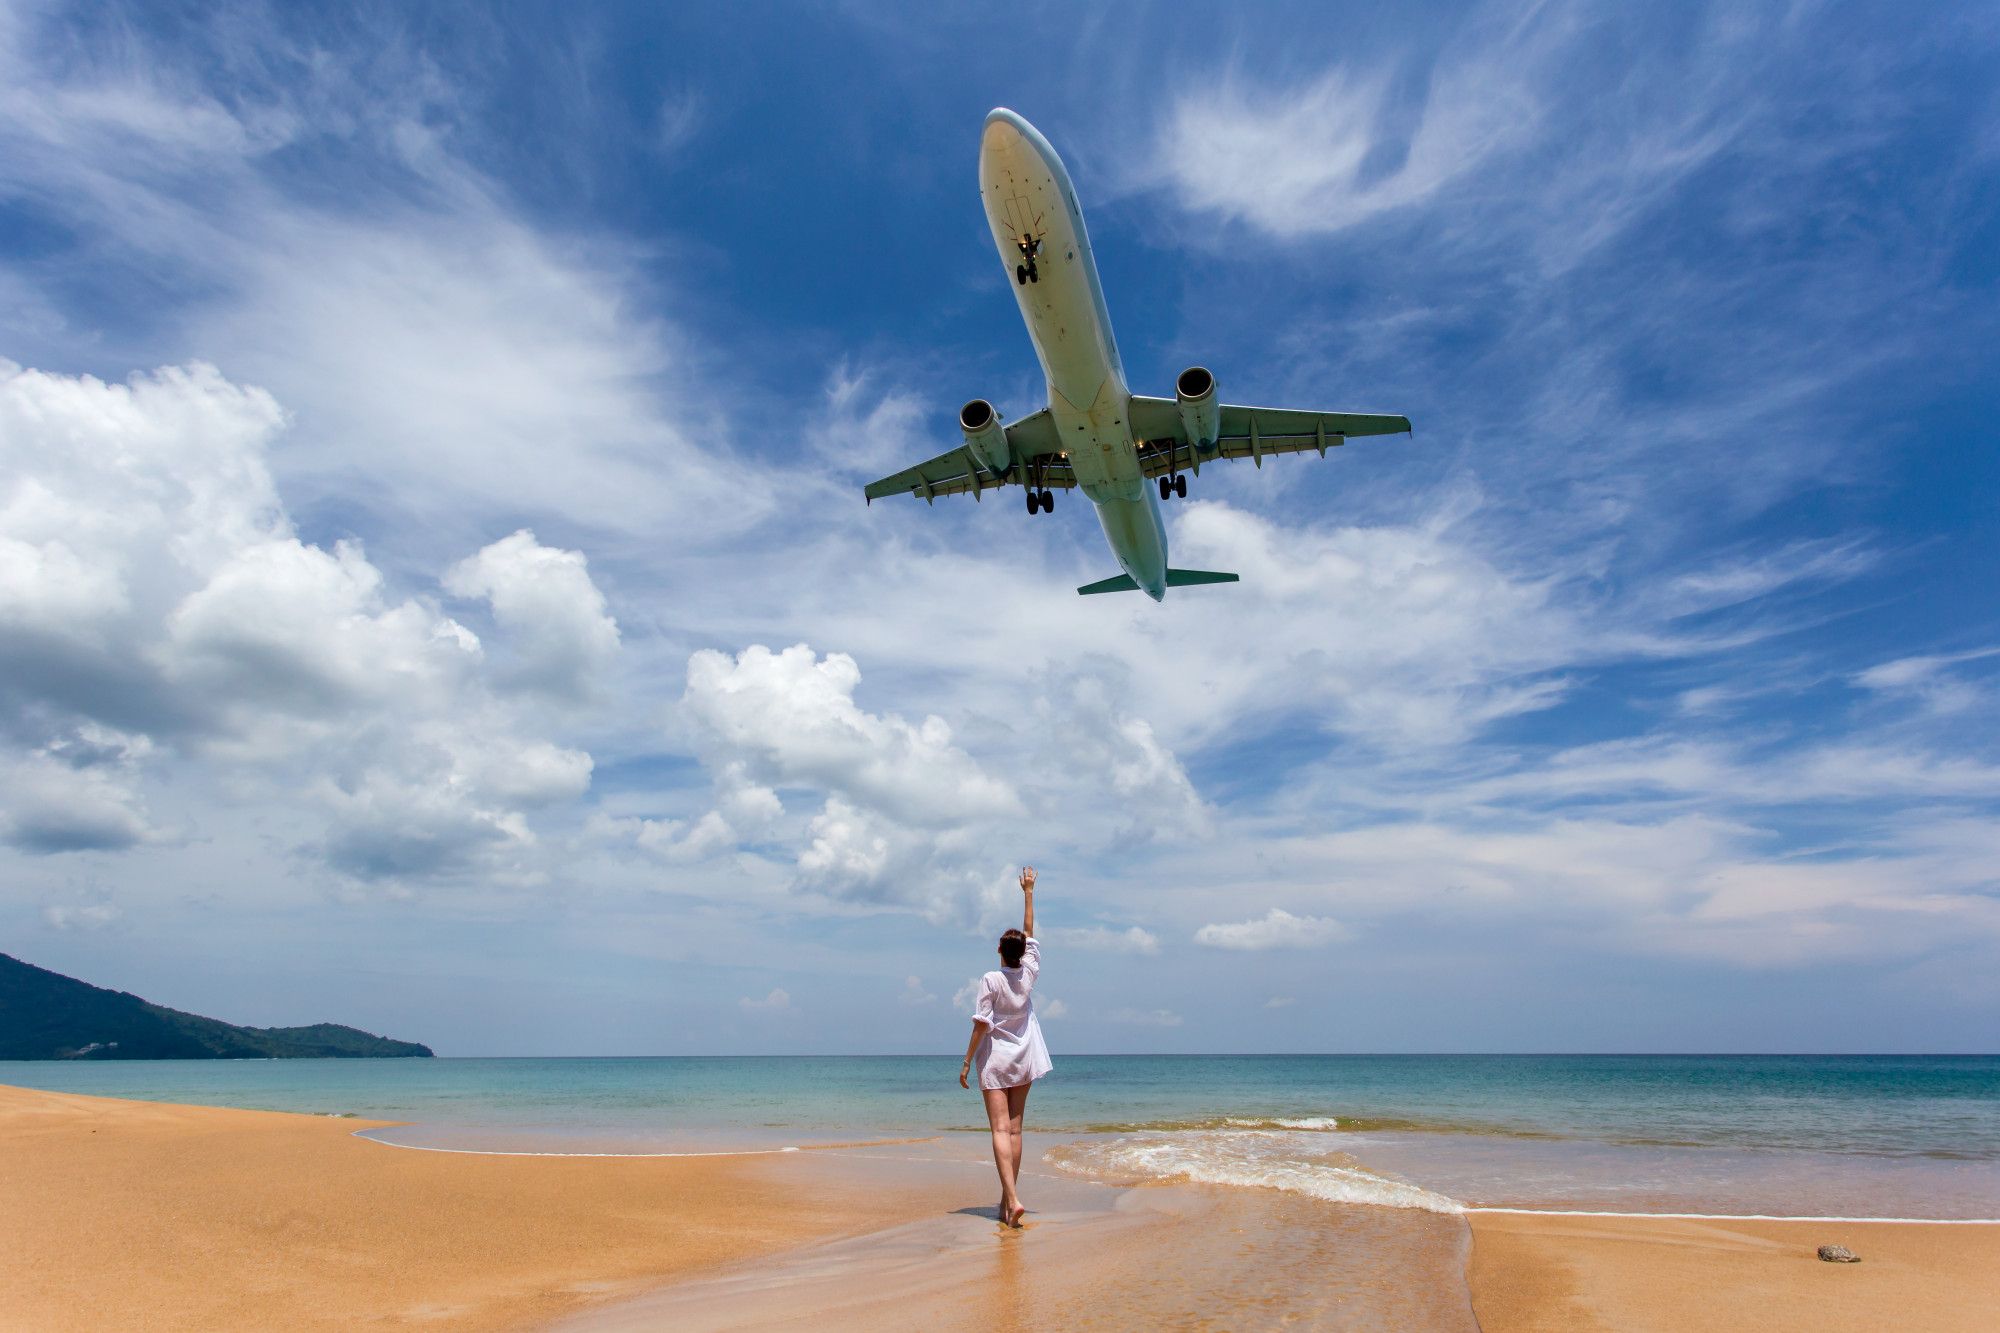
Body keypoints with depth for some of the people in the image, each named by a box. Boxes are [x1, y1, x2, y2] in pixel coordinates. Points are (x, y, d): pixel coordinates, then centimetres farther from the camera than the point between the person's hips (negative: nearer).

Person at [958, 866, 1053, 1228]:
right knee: (1015, 1129, 11)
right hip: (1024, 1060, 5)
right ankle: (1007, 1197, 16)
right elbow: (1029, 932, 10)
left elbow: (981, 1025, -16)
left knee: (1000, 1130, -8)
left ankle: (1012, 1200, -21)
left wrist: (967, 1062, -8)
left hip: (994, 1061, -4)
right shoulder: (1029, 973, -2)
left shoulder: (991, 980, -14)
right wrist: (1028, 892, 18)